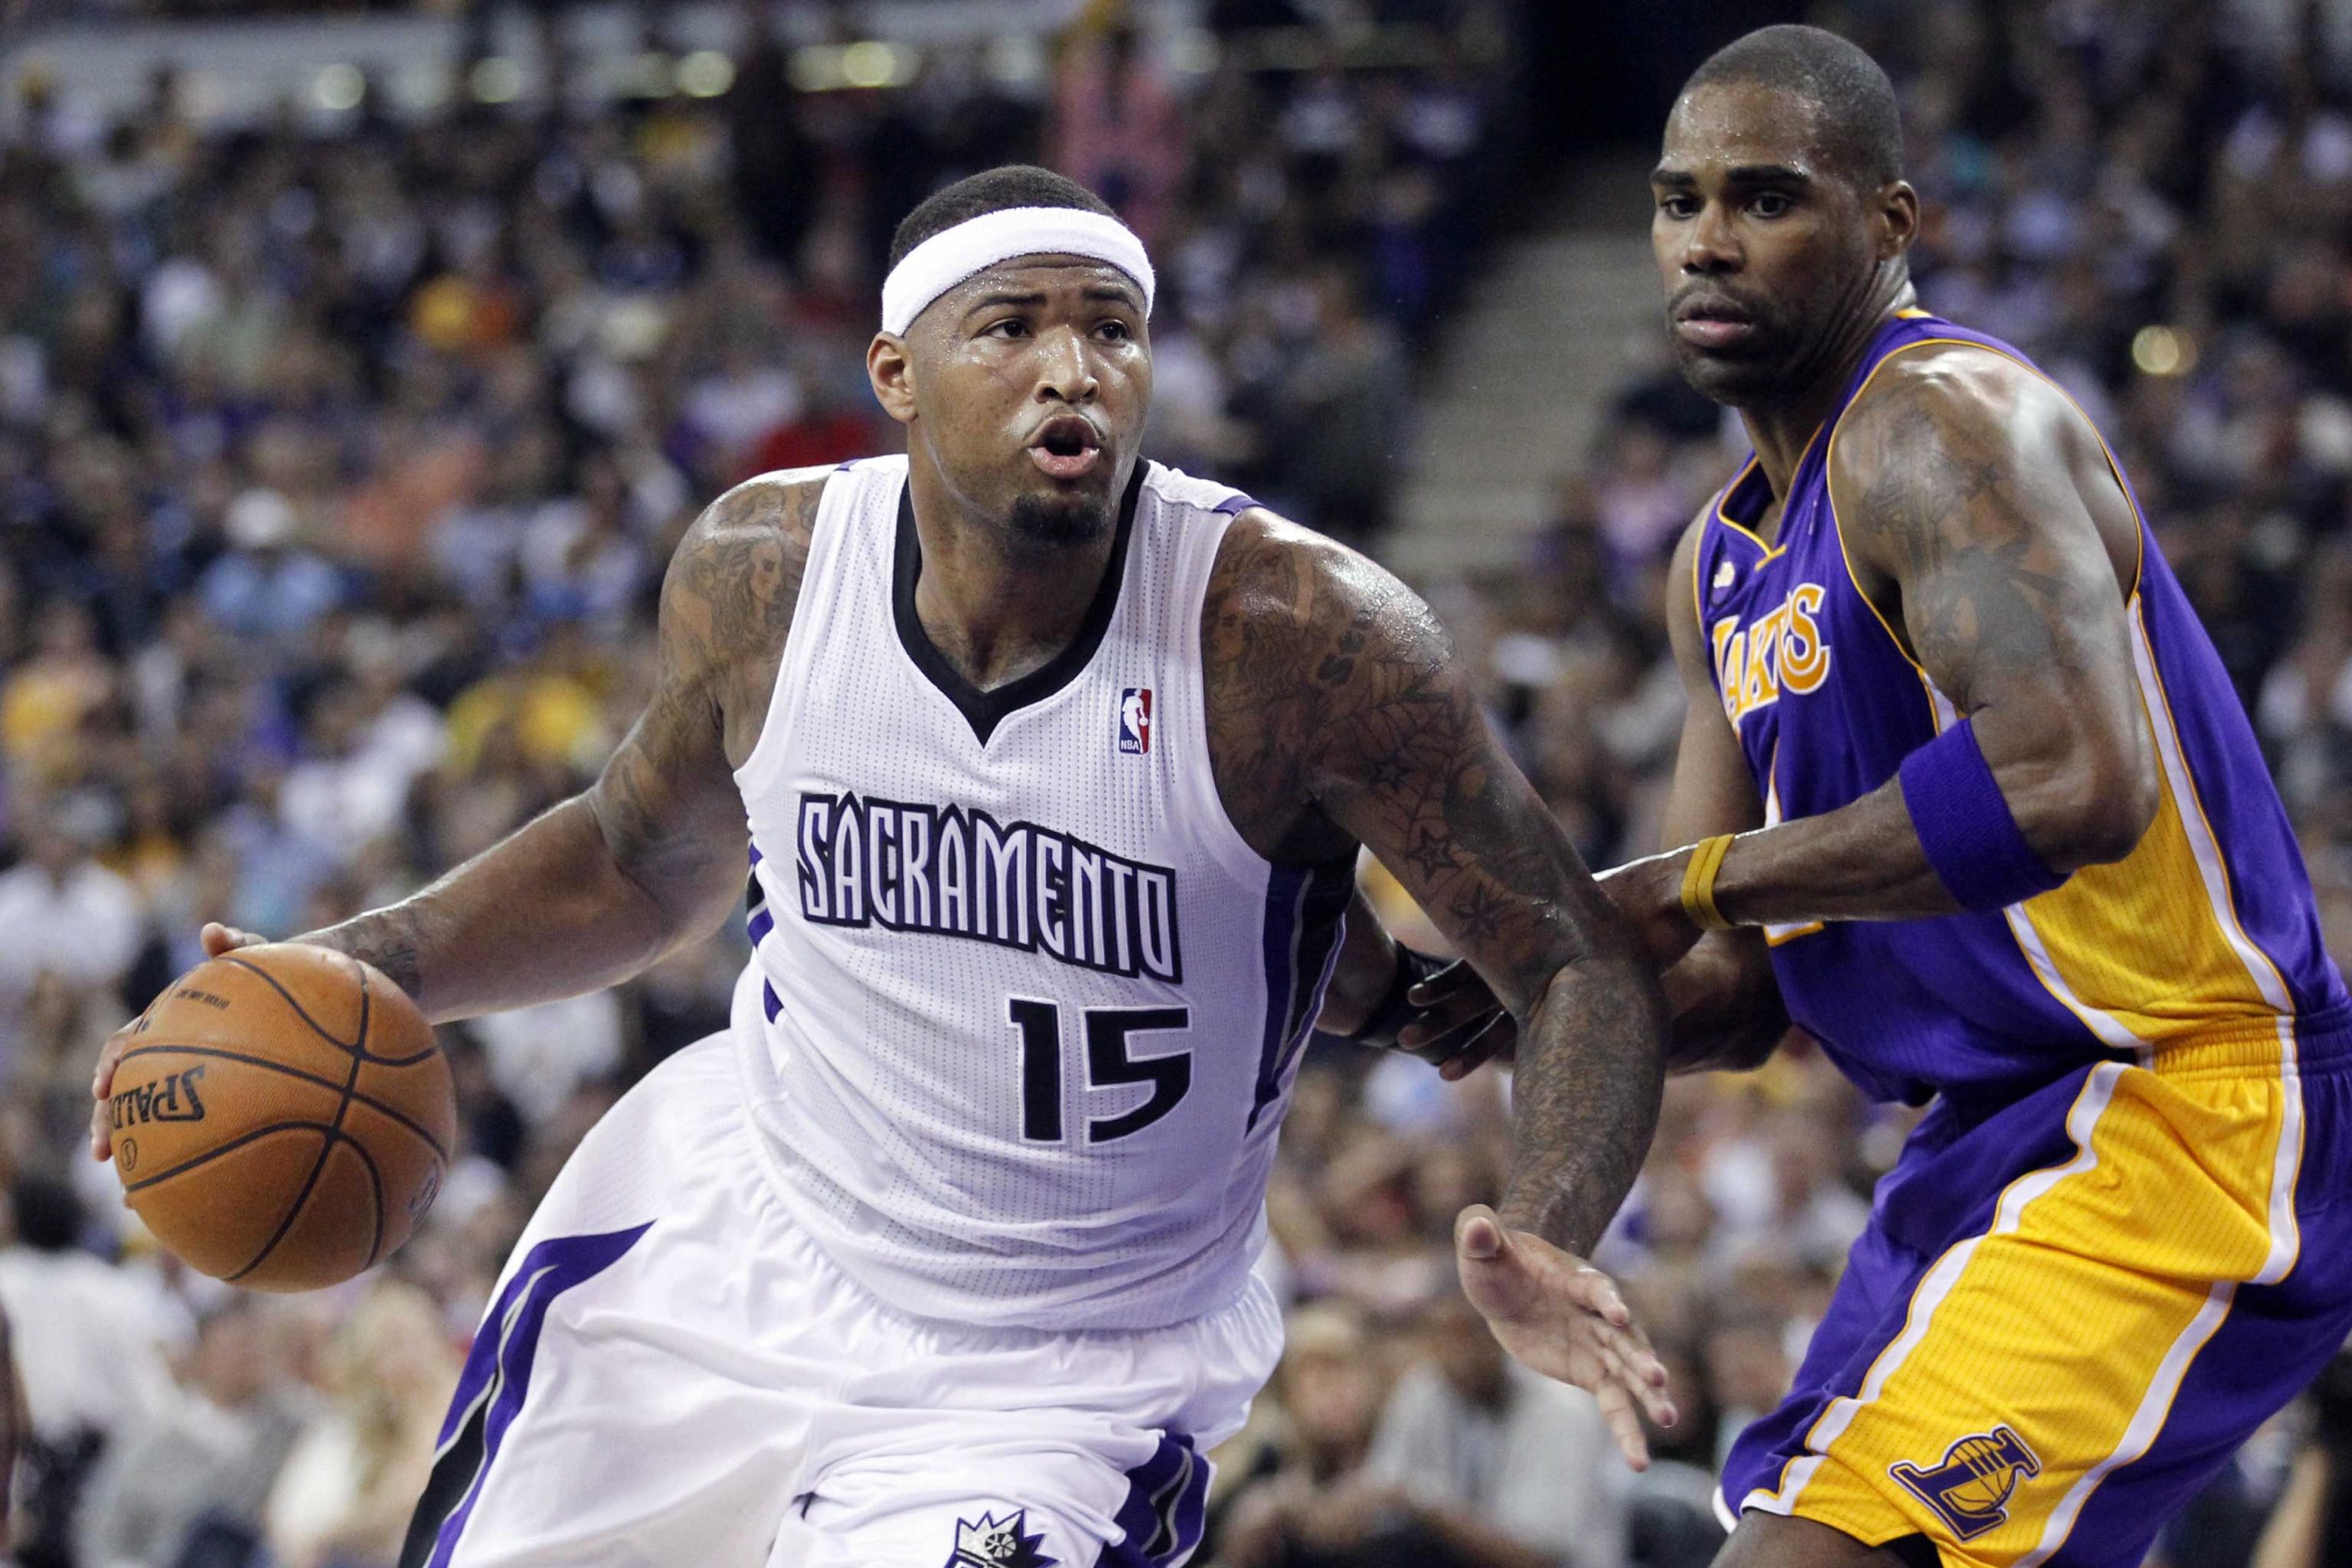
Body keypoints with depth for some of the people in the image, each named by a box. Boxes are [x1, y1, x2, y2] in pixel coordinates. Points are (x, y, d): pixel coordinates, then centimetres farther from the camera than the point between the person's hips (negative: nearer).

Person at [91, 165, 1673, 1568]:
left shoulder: (1297, 631, -23)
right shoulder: (762, 568, -10)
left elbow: (1587, 969, -17)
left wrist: (1541, 1244, -35)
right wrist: (356, 971, -2)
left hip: (1056, 1391, -4)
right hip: (725, 1238, 4)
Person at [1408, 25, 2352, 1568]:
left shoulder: (1945, 425, -14)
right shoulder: (1726, 560, 16)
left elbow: (2074, 783, -30)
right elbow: (1739, 999, 19)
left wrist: (1694, 882, -20)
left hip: (2181, 1117, -10)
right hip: (1994, 1144, 10)